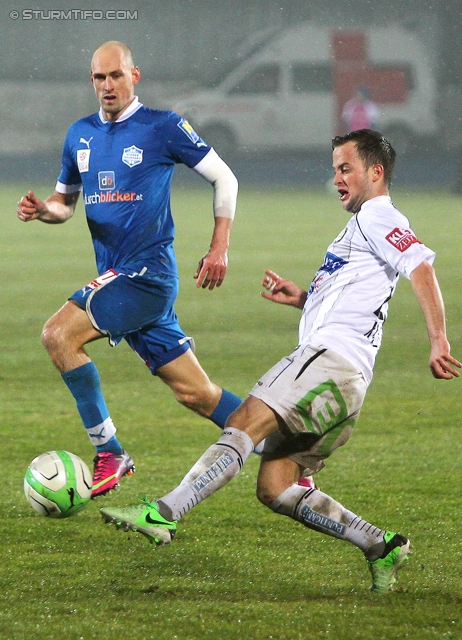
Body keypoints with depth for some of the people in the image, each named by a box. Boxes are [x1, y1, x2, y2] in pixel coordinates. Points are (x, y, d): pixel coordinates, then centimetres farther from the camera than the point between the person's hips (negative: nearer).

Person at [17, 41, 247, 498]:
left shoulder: (163, 127, -5)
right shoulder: (79, 135, 13)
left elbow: (224, 178, 1)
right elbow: (65, 201, 24)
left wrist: (219, 248, -5)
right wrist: (42, 209, 0)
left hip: (149, 272, -7)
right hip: (114, 275, 7)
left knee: (58, 335, -21)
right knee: (194, 393, 7)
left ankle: (109, 452, -13)